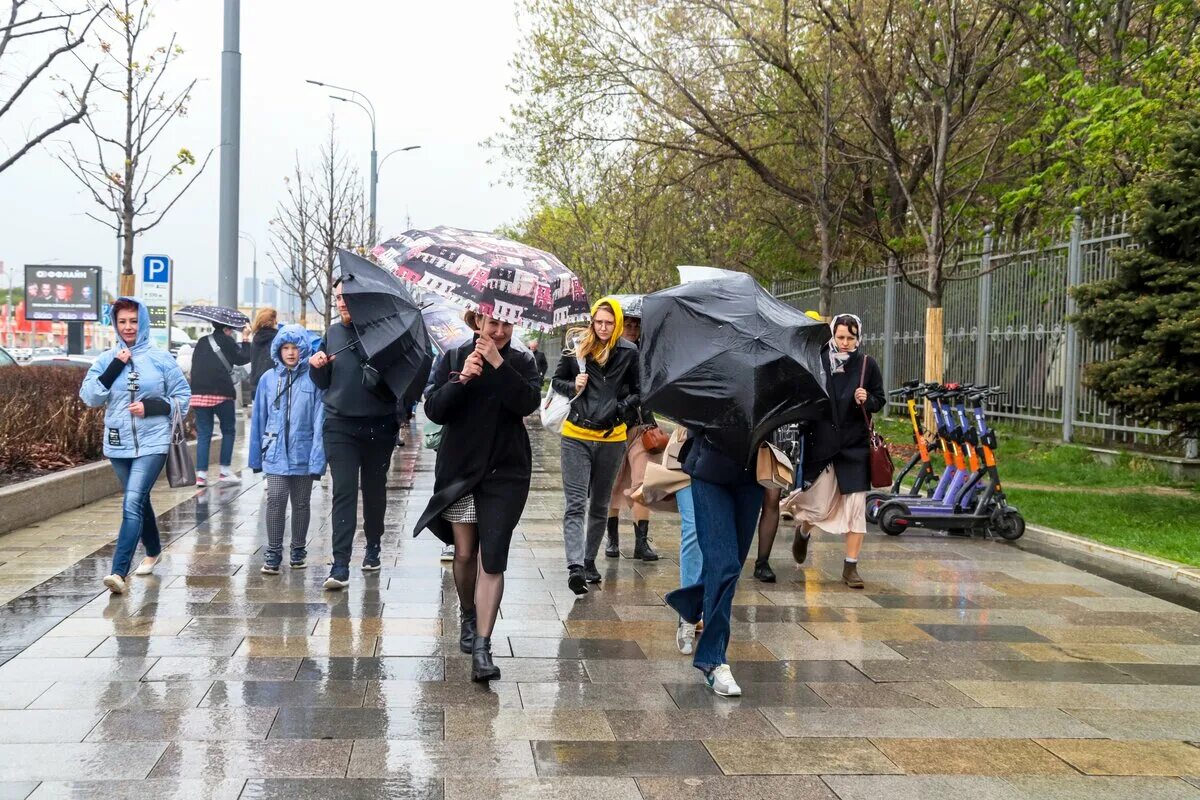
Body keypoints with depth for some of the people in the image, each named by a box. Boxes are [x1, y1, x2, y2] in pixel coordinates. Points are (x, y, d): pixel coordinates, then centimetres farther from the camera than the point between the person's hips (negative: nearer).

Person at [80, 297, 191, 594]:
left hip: (152, 443, -4)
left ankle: (119, 571, -21)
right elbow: (89, 396, -4)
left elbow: (183, 396, 3)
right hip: (118, 444, 4)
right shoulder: (106, 359, 5)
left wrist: (151, 407, -11)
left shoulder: (160, 358, -2)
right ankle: (153, 551, 41)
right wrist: (115, 367, -12)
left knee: (132, 504, -16)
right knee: (138, 502, 19)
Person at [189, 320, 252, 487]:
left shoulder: (201, 342, 17)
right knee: (228, 430, 11)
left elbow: (194, 364, 19)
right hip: (221, 393, -5)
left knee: (203, 434, 6)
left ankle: (201, 474, -2)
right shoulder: (227, 341, 0)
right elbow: (244, 358, -1)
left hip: (199, 393, 5)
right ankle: (225, 470, 8)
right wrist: (245, 340, 9)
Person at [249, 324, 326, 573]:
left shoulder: (314, 380, -5)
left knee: (301, 503, 12)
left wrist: (318, 459, -13)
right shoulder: (268, 379, 3)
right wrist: (256, 457, 11)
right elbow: (258, 419, 10)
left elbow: (319, 421, -7)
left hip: (303, 455, -1)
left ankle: (298, 551, 27)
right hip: (275, 453, 1)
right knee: (276, 500, -10)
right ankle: (273, 553, -1)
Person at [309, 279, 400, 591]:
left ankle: (373, 549, 33)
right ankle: (340, 565, -12)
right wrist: (317, 366, -4)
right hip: (340, 426, 2)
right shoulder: (333, 333, 9)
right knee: (343, 491, -8)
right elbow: (323, 382, 16)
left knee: (374, 489, 13)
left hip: (379, 425, -2)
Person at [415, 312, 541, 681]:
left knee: (493, 559, -8)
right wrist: (461, 379, -20)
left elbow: (529, 402, -15)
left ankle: (482, 647, -10)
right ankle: (467, 615, 39)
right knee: (464, 553, 10)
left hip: (505, 473, -1)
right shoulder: (454, 358, 3)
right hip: (459, 468, 1)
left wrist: (498, 365, -22)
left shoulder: (521, 362, 3)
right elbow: (434, 410, -6)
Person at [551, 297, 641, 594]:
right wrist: (573, 386, -9)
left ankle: (589, 561, 25)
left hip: (611, 437, 1)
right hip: (576, 435, -1)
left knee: (599, 505, 13)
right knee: (575, 504, -11)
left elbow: (638, 391, 11)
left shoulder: (628, 352, 1)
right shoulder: (577, 347, 1)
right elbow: (557, 380, 11)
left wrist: (621, 407, -7)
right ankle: (575, 567, -20)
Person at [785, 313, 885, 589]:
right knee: (822, 508, 2)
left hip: (855, 444, 1)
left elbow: (880, 400, 8)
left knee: (856, 508, -2)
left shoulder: (867, 364, 0)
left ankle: (851, 567, 9)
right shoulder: (817, 361, -3)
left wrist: (867, 400, -12)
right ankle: (803, 530, 38)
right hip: (821, 442, -1)